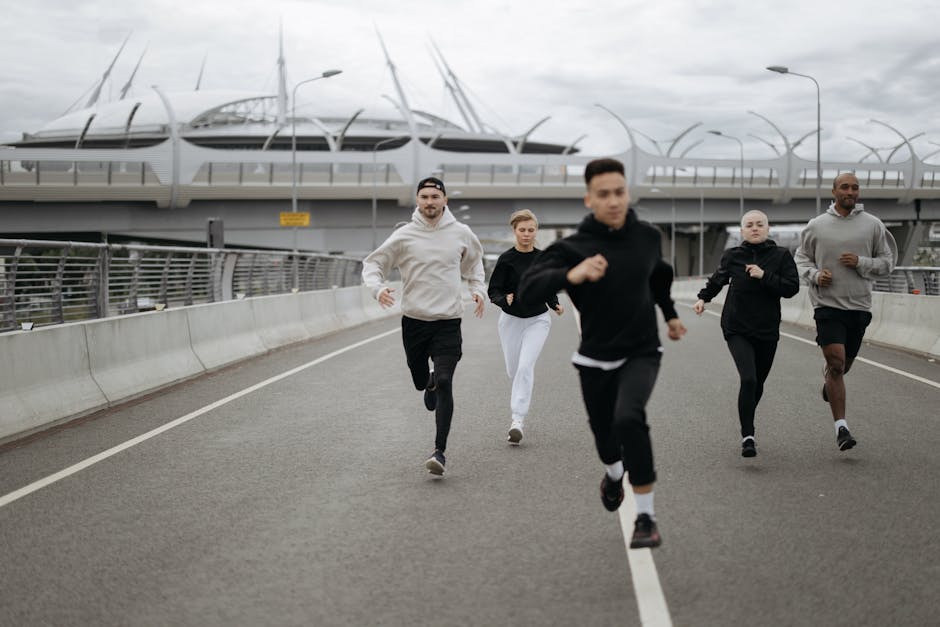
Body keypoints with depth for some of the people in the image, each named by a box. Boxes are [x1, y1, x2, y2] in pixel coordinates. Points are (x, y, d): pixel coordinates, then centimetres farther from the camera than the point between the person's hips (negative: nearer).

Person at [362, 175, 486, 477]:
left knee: (444, 384, -15)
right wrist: (378, 287, -16)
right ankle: (431, 383, 53)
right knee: (420, 381, 13)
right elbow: (372, 263, 3)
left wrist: (478, 289, 10)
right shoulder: (403, 236, -3)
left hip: (448, 321, -1)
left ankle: (439, 451, -13)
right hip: (413, 320, 1)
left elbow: (474, 260, 24)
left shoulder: (461, 233, 2)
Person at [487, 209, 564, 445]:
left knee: (526, 366, -17)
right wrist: (504, 299, -28)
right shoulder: (506, 259, -9)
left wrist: (556, 304, -5)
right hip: (511, 320, 0)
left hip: (538, 321, 0)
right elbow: (493, 290, -8)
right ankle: (520, 401, 47)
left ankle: (518, 420, -18)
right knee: (513, 370, 11)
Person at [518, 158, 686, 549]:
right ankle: (614, 474, 55)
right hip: (596, 359, 0)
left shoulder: (648, 237, -5)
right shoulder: (573, 248, -16)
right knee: (604, 435, 15)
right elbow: (528, 289, -31)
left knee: (629, 418, -27)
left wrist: (670, 314, 22)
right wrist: (572, 275, -47)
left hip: (641, 354, 0)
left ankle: (646, 517, -16)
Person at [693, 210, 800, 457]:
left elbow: (792, 287, -10)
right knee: (748, 379, -19)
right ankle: (747, 436, -12)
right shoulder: (732, 256, 1)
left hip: (767, 331, 2)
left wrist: (765, 276, -18)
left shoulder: (781, 256, -1)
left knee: (758, 383, 13)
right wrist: (703, 298, 6)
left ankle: (747, 424, 40)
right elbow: (717, 280, 19)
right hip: (737, 329, -2)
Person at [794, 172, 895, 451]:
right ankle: (841, 427, -11)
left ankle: (829, 384, 53)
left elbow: (887, 263, 6)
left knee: (844, 364, 16)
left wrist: (861, 263, -12)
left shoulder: (873, 225, 3)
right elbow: (801, 258, 13)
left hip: (859, 305, 2)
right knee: (836, 362, -14)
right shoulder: (817, 225, 2)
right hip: (827, 303, -2)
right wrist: (815, 275, -7)